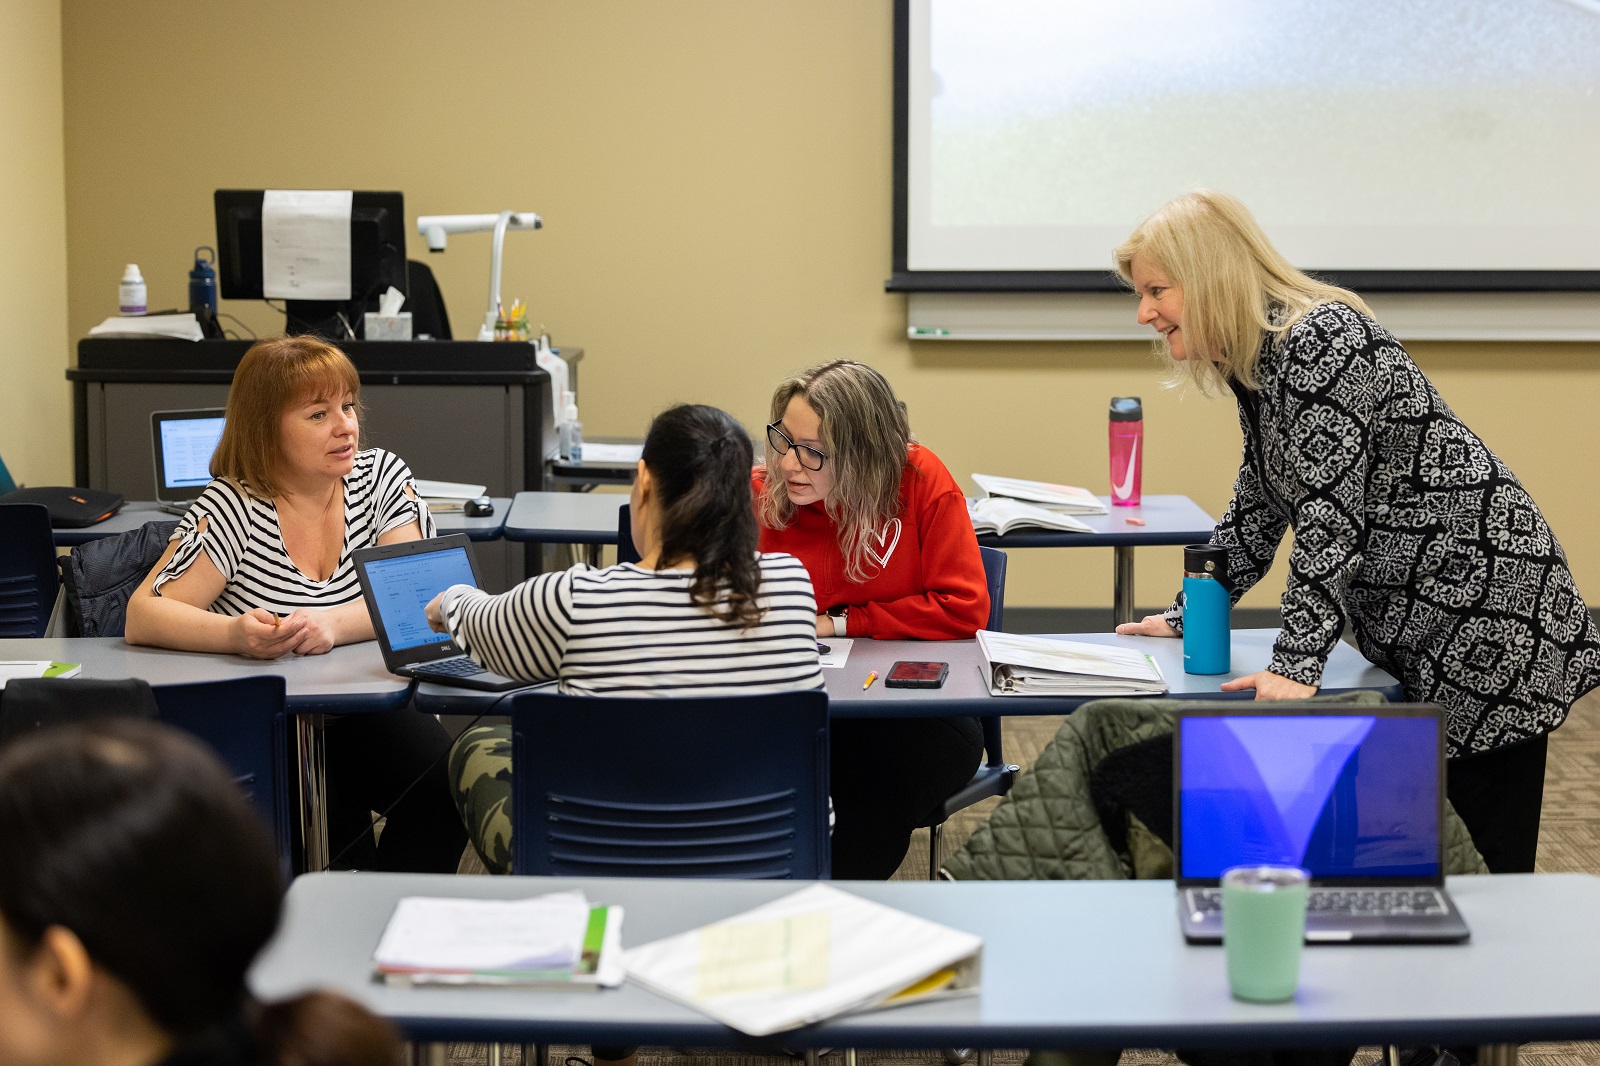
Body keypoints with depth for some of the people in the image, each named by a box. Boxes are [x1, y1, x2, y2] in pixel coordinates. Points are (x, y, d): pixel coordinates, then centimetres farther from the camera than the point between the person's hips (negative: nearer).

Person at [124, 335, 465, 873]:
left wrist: (335, 623, -27)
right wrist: (235, 633, -32)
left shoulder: (382, 476, 4)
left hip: (367, 712, 3)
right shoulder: (232, 507, -5)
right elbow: (143, 617, -12)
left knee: (443, 774, -27)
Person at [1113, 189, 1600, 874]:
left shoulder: (1321, 338, -20)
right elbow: (1258, 512, 19)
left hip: (1486, 623, -10)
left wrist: (1296, 667, -28)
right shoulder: (1255, 366, 10)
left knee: (1481, 861, -6)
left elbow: (1330, 513, -26)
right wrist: (1182, 618, 16)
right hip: (1413, 636, 10)